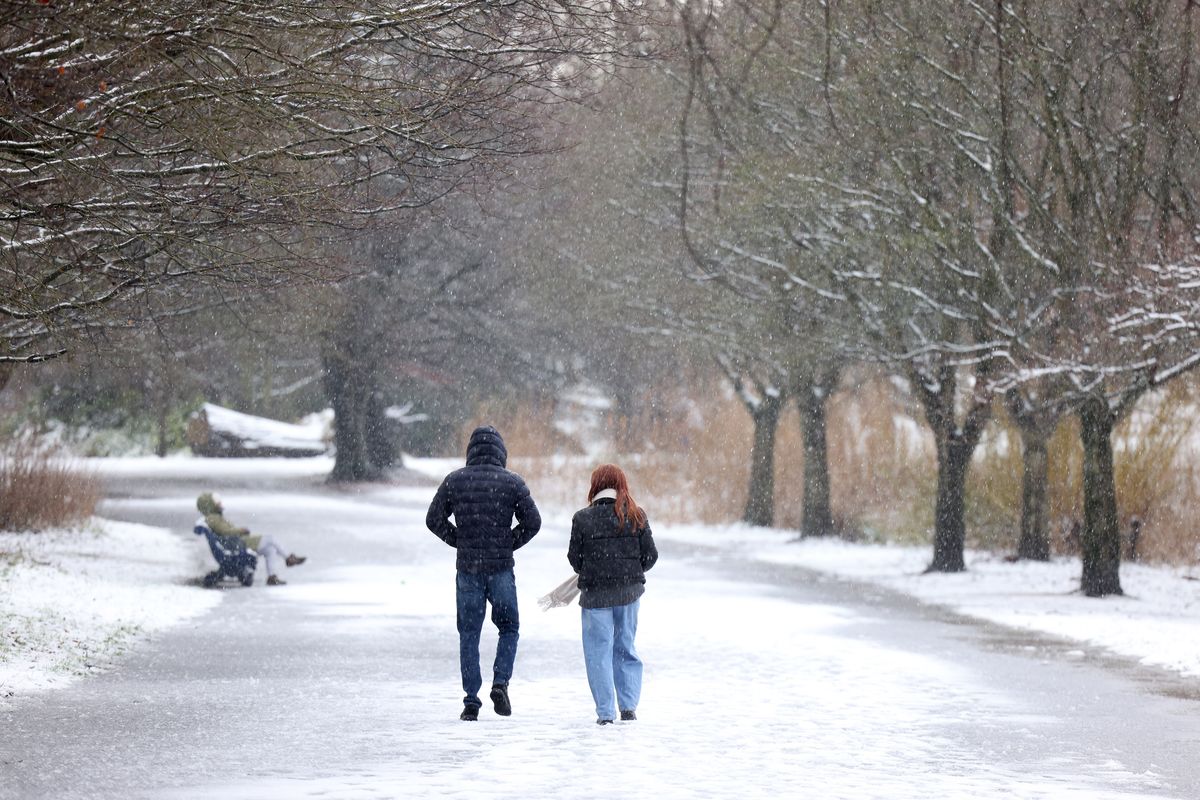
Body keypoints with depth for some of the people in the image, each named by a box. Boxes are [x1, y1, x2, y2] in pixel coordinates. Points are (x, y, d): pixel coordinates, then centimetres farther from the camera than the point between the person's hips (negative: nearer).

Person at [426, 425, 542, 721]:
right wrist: (509, 543, 8)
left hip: (467, 567, 1)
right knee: (509, 629, 15)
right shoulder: (513, 482, -3)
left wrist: (459, 541, 11)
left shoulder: (454, 480, 0)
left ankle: (471, 701, 4)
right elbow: (532, 522, -4)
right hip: (501, 567, -1)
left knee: (469, 634, 8)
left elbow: (434, 520, 2)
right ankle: (500, 682, -5)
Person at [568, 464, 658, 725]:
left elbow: (574, 558, -3)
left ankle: (605, 712, 3)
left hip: (595, 594, -3)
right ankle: (629, 706, 11)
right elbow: (650, 555, 1)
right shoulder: (637, 517, -2)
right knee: (625, 649, 16)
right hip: (629, 593, 3)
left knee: (599, 652, 5)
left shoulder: (583, 518, -9)